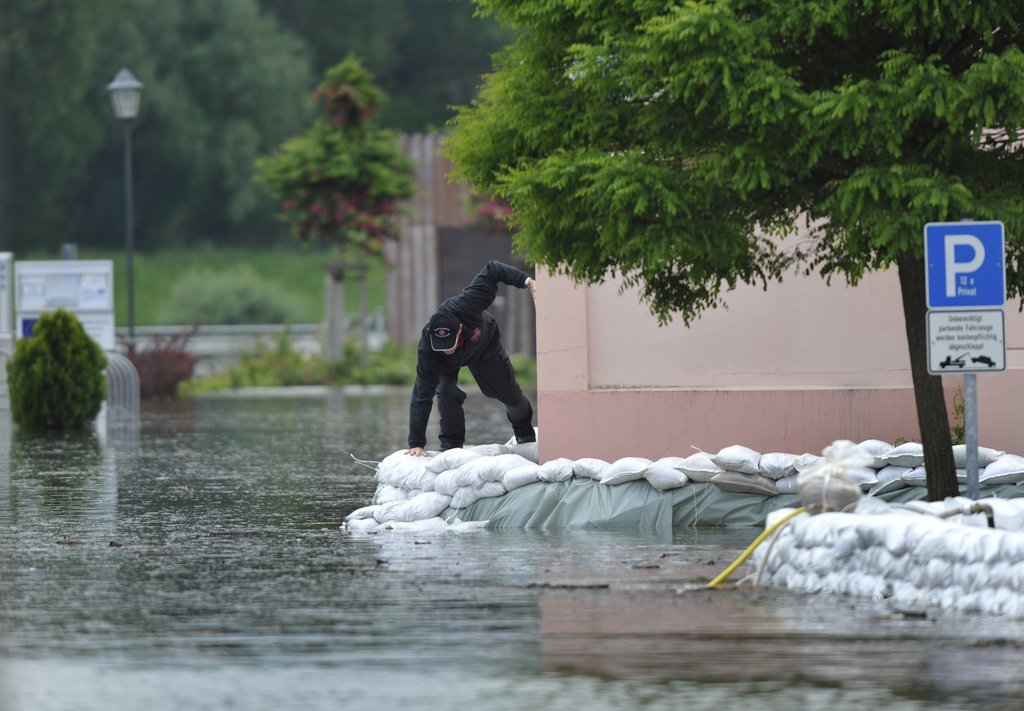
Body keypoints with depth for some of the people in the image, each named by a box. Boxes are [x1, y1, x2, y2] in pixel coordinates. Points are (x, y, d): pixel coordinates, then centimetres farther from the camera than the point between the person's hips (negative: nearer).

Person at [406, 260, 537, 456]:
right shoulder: (427, 352, -45)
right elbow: (421, 397, -43)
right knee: (446, 392, -26)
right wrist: (416, 444, -45)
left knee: (508, 392, 11)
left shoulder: (463, 306, -47)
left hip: (485, 344, 1)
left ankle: (525, 435, 41)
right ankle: (451, 445, -5)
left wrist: (528, 282, -43)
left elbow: (492, 271, -35)